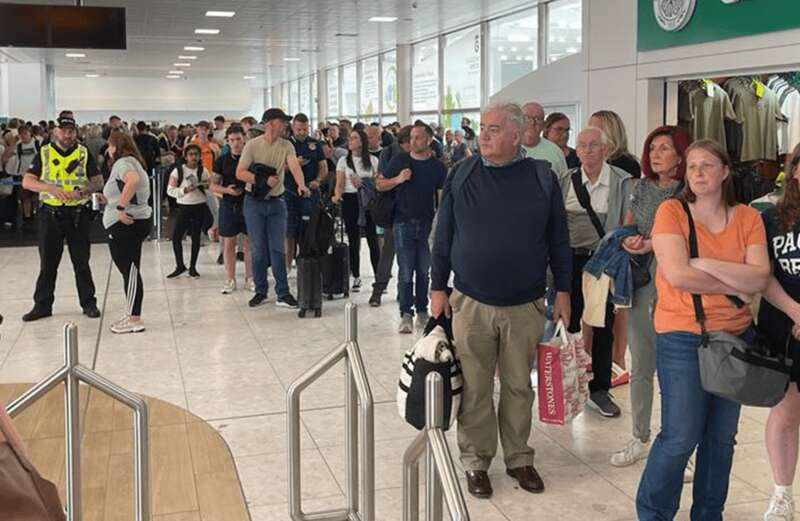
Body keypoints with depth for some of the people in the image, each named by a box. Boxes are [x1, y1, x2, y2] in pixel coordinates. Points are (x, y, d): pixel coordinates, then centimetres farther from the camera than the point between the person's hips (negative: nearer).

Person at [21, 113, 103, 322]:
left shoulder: (84, 153, 5)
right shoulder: (44, 153, 4)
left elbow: (98, 182, 3)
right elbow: (27, 181, -3)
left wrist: (83, 191, -17)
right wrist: (52, 188, -19)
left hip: (78, 214, 0)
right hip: (50, 214, 1)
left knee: (82, 262, 6)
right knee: (47, 263, 7)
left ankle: (88, 303, 15)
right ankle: (42, 305, 15)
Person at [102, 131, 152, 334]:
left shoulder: (123, 162, -11)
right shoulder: (132, 162, 21)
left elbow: (132, 180, -33)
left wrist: (120, 207, -29)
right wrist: (109, 199, 23)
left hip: (125, 224, -10)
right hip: (136, 221, 10)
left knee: (130, 270, -7)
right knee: (130, 270, 13)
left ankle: (135, 320, -4)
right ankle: (132, 314, 19)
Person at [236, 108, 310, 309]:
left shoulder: (286, 146, 0)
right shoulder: (252, 145, -7)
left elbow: (294, 166, -17)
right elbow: (240, 173, -10)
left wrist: (301, 184, -36)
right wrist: (263, 180, -20)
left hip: (276, 202, 2)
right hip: (254, 202, -2)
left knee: (277, 248, 1)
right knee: (258, 249, 4)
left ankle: (283, 293, 4)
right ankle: (260, 291, 16)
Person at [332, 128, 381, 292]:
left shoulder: (373, 160, 5)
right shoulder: (344, 161, 6)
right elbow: (339, 184, 0)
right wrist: (337, 196, -19)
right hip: (350, 200, 1)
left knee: (372, 239, -4)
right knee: (353, 240, 6)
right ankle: (356, 277, 14)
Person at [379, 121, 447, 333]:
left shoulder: (437, 167, 4)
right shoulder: (400, 160, 4)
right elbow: (380, 185, 8)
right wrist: (398, 179, -10)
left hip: (427, 225, 1)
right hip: (404, 223, -1)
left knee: (423, 271, 9)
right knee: (406, 271, -4)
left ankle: (422, 311, 20)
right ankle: (406, 315, -1)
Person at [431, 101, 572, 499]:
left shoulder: (542, 177, -1)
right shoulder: (462, 176, 0)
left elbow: (558, 239, 3)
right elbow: (443, 236, 4)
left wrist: (563, 291, 2)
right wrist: (438, 287, 1)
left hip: (525, 306, 0)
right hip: (470, 303, 0)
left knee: (519, 386, 12)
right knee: (474, 388, 8)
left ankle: (519, 458, 28)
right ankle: (475, 461, 22)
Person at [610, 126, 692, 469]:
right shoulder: (643, 187, 11)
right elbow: (626, 227, 17)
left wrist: (650, 244, -16)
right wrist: (627, 241, -4)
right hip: (640, 287, 6)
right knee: (640, 369, 15)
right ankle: (640, 439, 29)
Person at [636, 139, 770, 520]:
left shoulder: (748, 218, 3)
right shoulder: (671, 211, -7)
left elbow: (760, 279, -8)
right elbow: (677, 276, -18)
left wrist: (706, 264, -18)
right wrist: (735, 285, -9)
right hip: (683, 339, -4)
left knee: (722, 437, 13)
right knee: (680, 438, -4)